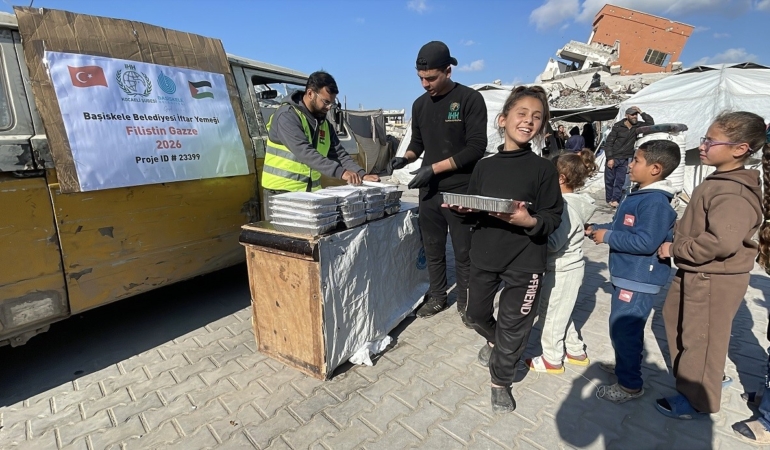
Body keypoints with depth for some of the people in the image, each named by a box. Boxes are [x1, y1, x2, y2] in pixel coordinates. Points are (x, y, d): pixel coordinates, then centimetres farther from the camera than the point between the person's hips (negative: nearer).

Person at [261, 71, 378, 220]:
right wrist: (340, 172, -33)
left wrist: (362, 175, -9)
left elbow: (339, 154, 7)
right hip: (281, 192, -6)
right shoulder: (287, 115, -13)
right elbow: (305, 152, -26)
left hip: (311, 193, 7)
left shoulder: (324, 123, 10)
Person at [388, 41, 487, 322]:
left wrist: (433, 168, -18)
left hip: (460, 191, -5)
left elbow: (475, 148, -14)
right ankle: (437, 297, 29)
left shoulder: (470, 99, -7)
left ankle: (465, 302, 22)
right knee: (433, 249, 13)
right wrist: (405, 158, -3)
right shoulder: (420, 104, 11)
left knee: (463, 252, 5)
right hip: (429, 191, 5)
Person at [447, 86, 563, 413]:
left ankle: (501, 381, 33)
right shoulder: (484, 166, 2)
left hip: (525, 261, -3)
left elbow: (553, 219, -9)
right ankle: (493, 340, 54)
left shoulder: (543, 168, -8)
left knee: (513, 325, 9)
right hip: (484, 254, 4)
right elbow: (472, 208, 7)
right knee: (476, 312, 20)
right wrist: (462, 208, -15)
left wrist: (529, 221, -29)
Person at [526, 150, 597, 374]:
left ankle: (552, 360, 23)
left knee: (550, 314, 7)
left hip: (562, 271, -9)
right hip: (568, 268, 9)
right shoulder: (574, 202, 5)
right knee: (561, 313, 23)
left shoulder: (566, 207, -24)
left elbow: (553, 243, -25)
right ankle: (576, 351, 38)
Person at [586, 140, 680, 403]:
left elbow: (645, 242, -28)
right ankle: (624, 366, 41)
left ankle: (630, 385, 13)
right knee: (622, 327, 23)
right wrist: (599, 229, 6)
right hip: (627, 275, 11)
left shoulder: (656, 202, -22)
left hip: (639, 279, -11)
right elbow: (623, 227, 19)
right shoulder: (640, 195, 11)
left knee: (624, 329, -2)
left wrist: (607, 237, -20)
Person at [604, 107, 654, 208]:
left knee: (620, 180, -1)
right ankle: (609, 199, 10)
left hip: (625, 160, 3)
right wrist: (609, 158, -15)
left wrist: (641, 112, -10)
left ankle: (615, 200, 0)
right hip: (612, 158, -3)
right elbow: (608, 143, -9)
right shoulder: (618, 126, -8)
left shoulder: (638, 126, 3)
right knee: (609, 180, 2)